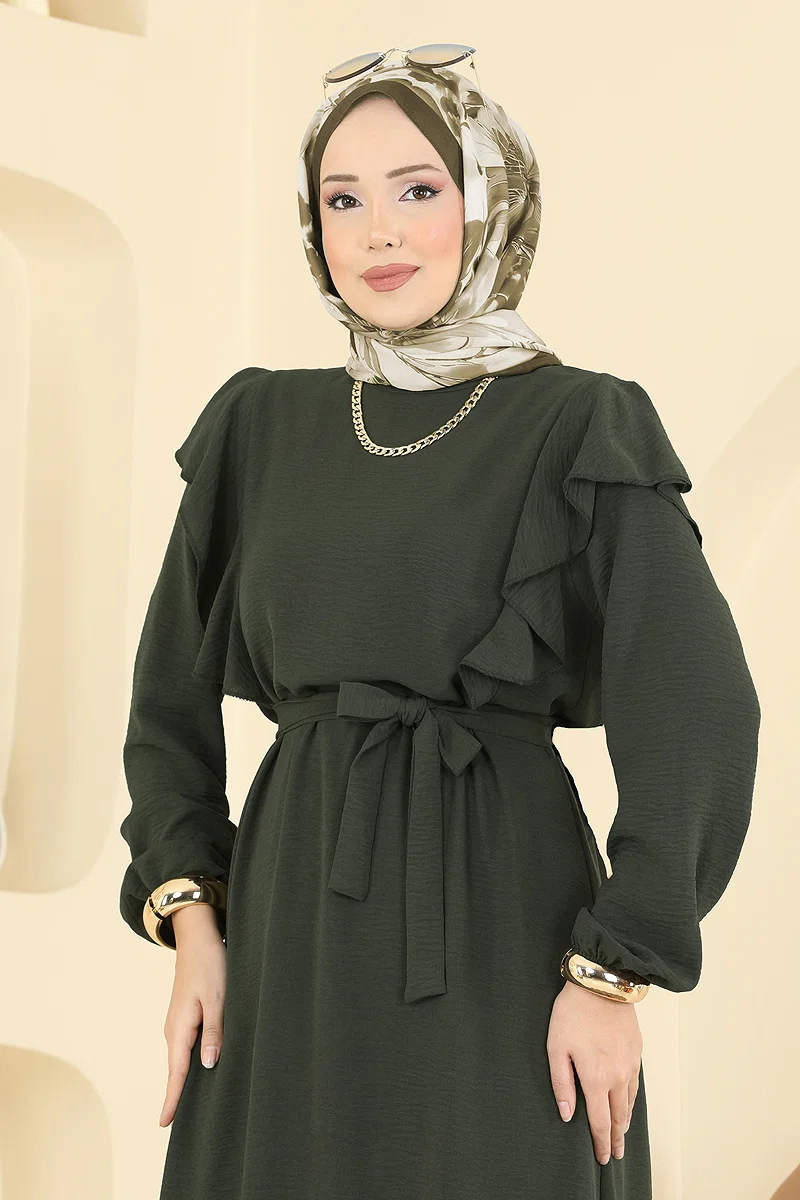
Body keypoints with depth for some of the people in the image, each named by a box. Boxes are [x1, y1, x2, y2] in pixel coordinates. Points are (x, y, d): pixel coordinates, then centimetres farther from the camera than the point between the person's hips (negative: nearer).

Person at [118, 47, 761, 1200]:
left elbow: (696, 715, -10)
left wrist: (612, 973, -13)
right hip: (289, 913, 4)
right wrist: (188, 914, 3)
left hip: (497, 914, -4)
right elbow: (175, 687, 13)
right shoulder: (261, 425, 8)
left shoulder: (583, 428, -5)